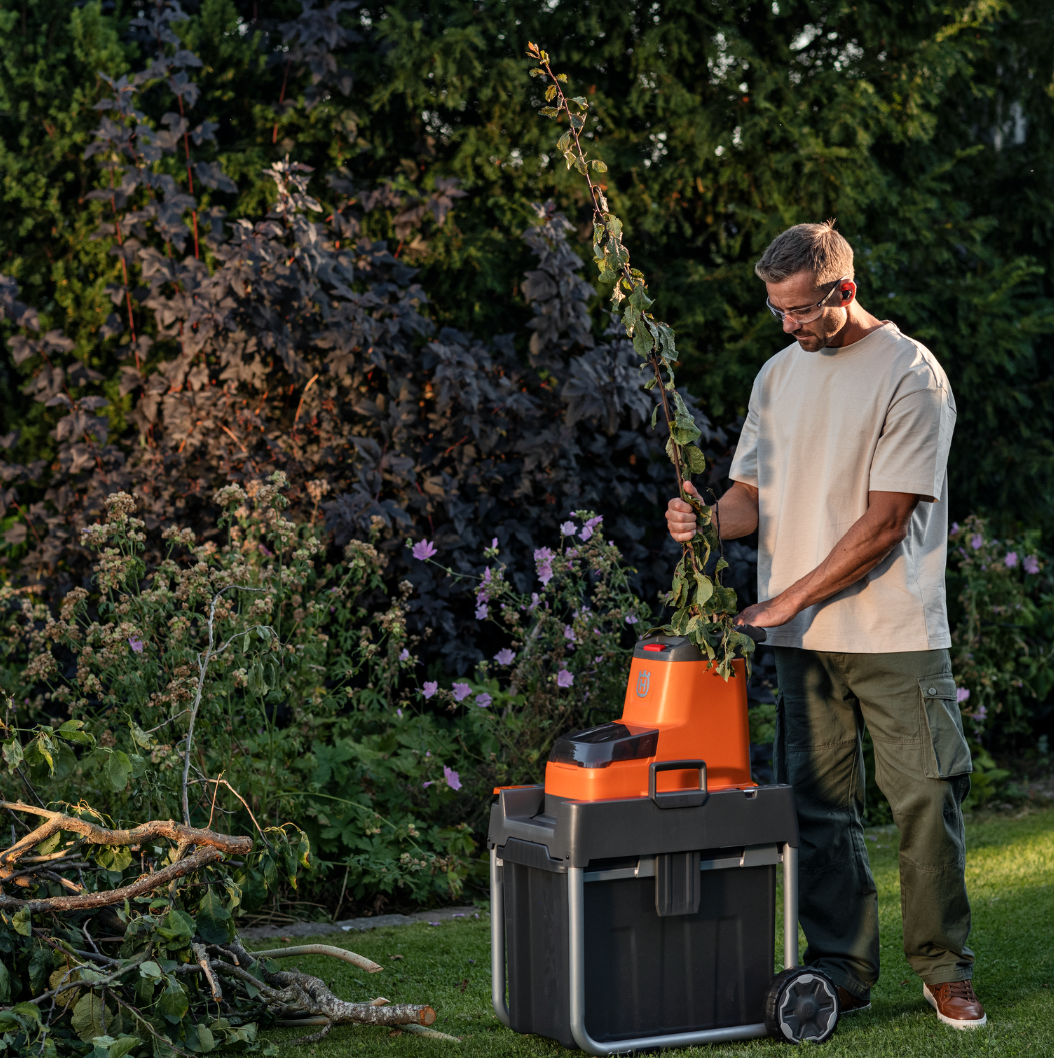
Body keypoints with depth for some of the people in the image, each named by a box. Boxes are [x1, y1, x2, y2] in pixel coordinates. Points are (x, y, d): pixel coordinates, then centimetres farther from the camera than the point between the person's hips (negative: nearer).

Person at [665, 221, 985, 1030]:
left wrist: (789, 599, -13)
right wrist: (706, 521, -9)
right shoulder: (779, 375, 13)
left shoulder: (910, 374, -8)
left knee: (927, 798, -3)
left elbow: (884, 521, -13)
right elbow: (753, 494, 15)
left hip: (897, 632, -5)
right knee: (819, 805, 6)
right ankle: (841, 970, 14)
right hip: (803, 638, 5)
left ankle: (945, 970, 11)